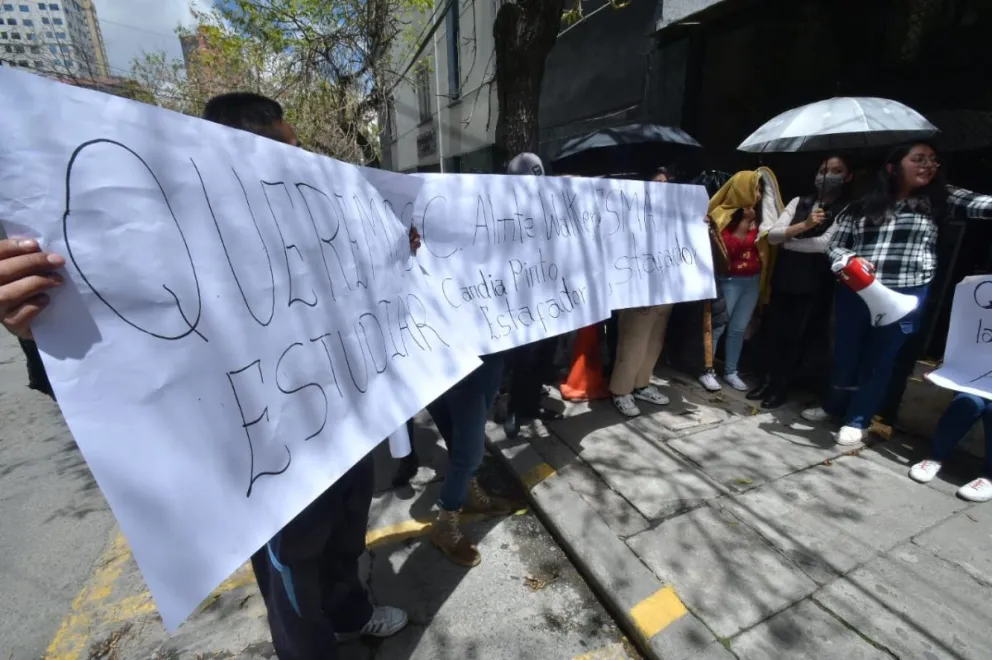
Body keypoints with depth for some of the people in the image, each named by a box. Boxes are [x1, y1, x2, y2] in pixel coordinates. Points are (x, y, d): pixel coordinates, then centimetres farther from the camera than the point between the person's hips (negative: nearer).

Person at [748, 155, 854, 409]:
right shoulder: (798, 202, 9)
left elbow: (826, 243, -17)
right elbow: (772, 235, -2)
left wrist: (788, 242, -9)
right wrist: (804, 225, -14)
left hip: (813, 283, -4)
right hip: (783, 277, 4)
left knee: (795, 336, 4)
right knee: (773, 331, 9)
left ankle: (781, 387, 17)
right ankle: (768, 380, 23)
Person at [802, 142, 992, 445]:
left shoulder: (939, 200, 4)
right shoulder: (862, 206, 4)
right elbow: (834, 244, 4)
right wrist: (848, 260, -15)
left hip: (905, 295, 0)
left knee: (881, 358, 8)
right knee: (846, 352, 12)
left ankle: (857, 420, 22)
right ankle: (834, 406, 33)